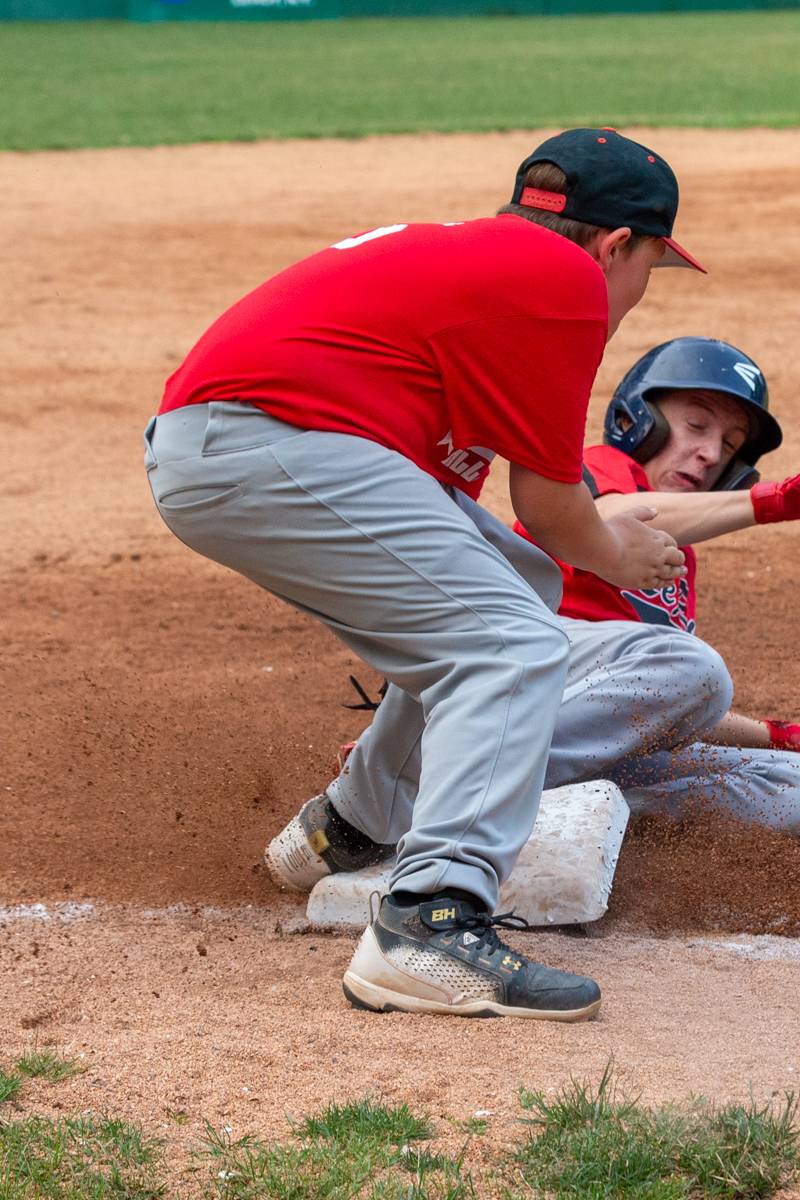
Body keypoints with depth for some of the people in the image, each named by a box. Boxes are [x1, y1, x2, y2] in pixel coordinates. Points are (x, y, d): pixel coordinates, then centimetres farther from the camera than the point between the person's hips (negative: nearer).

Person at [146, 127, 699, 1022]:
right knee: (514, 646, -12)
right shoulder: (566, 277, -3)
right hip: (272, 451, -10)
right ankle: (430, 926, -28)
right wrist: (612, 556, 20)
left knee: (518, 584, 22)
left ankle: (359, 824, 33)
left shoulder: (461, 252, 24)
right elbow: (544, 499, 0)